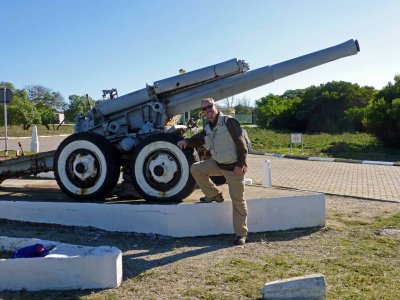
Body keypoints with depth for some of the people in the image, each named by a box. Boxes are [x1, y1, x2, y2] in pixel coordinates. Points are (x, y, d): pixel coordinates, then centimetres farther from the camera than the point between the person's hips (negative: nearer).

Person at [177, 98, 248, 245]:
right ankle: (214, 195, 13)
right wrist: (186, 141, -3)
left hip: (234, 167, -7)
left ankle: (241, 233, 11)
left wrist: (240, 164, -21)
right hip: (218, 164, 7)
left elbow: (241, 143, -17)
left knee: (238, 200, -1)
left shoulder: (229, 122, -15)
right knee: (195, 168, -2)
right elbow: (197, 140, 20)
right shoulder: (207, 129, 7)